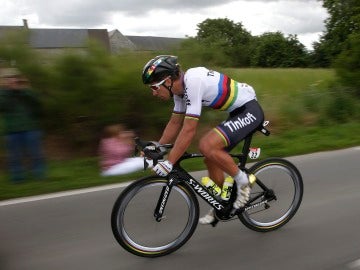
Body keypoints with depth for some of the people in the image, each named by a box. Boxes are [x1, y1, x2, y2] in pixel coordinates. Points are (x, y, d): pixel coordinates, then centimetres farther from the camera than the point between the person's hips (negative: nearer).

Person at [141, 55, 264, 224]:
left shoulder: (193, 82, -27)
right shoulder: (180, 87, 2)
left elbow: (188, 131, -29)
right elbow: (175, 123, 12)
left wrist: (169, 163, -24)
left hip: (249, 111, -10)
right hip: (238, 113, 10)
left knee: (206, 146, -26)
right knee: (211, 159, 8)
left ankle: (243, 181, -5)